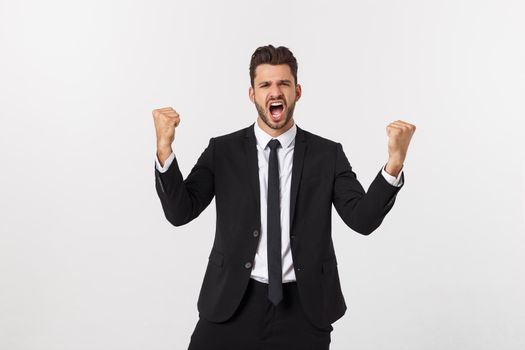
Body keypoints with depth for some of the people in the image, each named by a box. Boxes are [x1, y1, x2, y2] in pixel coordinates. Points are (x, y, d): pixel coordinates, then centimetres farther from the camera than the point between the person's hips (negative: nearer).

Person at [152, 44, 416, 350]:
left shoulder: (328, 154, 1)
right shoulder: (223, 151, 1)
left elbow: (363, 218, -7)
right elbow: (180, 212, -6)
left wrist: (395, 160, -20)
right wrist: (165, 147, -20)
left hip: (304, 308, 1)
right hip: (233, 304, 0)